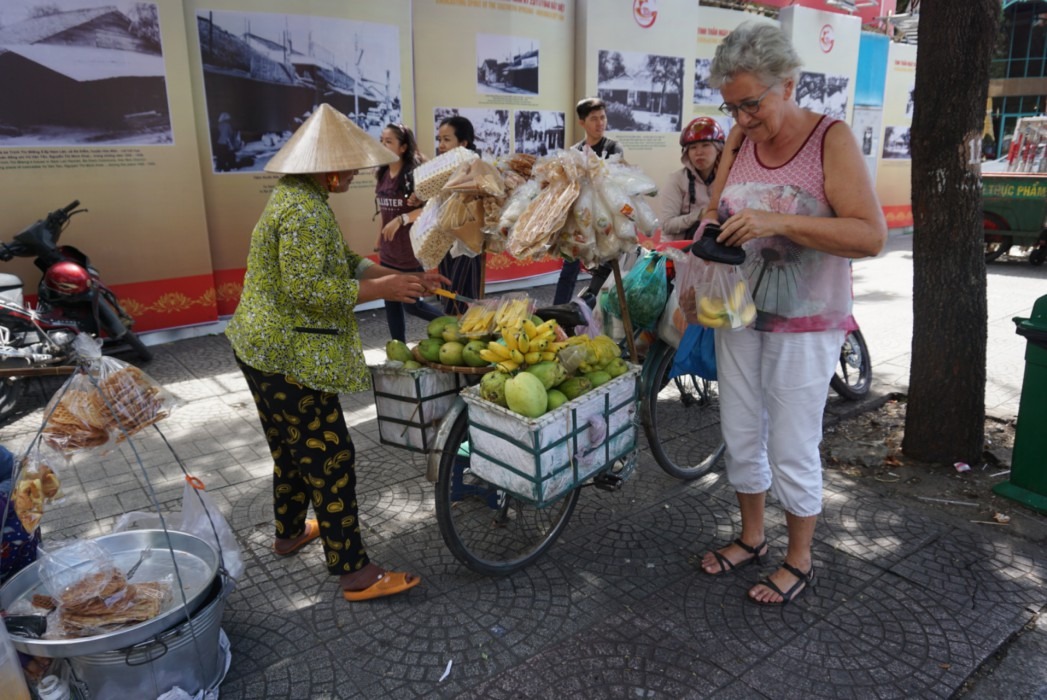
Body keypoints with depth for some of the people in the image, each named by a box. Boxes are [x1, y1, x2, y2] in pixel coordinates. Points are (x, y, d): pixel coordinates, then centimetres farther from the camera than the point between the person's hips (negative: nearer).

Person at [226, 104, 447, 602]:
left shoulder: (299, 196, 12)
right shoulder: (304, 210, -21)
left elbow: (343, 261, 14)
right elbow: (307, 290, -27)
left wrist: (403, 279, 5)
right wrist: (381, 289, -21)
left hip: (263, 350, 11)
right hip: (290, 359, -11)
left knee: (291, 449, 24)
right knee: (329, 457, -4)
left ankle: (289, 532, 43)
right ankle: (354, 573, 6)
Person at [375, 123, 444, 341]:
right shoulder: (382, 174, 6)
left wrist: (402, 219, -24)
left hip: (411, 251, -7)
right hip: (388, 252, 7)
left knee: (411, 304, 2)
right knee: (391, 303, 11)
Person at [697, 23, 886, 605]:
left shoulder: (832, 139, -13)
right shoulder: (740, 138, 3)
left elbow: (872, 235, -20)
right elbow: (715, 208, 12)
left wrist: (778, 221, -31)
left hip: (806, 324, -5)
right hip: (739, 314, 6)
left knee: (793, 449, 3)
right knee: (741, 437, 14)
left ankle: (800, 560, 26)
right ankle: (752, 537, 36)